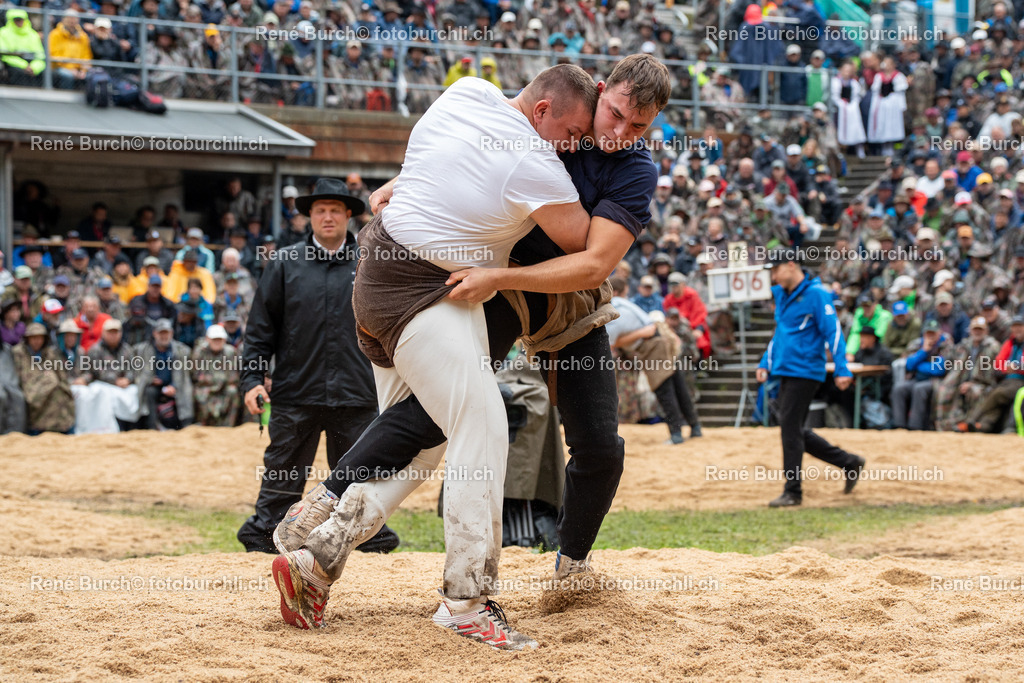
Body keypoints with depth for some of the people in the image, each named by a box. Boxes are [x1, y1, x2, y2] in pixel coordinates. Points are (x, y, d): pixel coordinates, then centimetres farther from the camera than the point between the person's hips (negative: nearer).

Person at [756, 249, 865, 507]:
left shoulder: (816, 294, -11)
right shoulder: (781, 295, 15)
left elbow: (833, 331, -15)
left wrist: (841, 369, -21)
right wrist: (766, 363, 18)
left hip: (805, 371, -9)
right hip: (785, 371, 9)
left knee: (790, 428, -10)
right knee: (795, 431, 11)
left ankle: (792, 492, -3)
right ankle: (849, 463, 22)